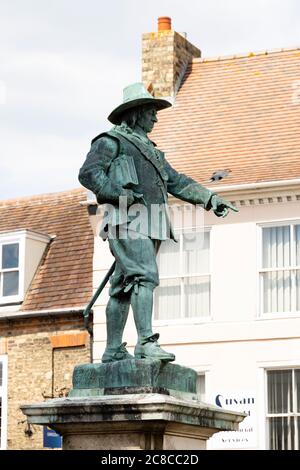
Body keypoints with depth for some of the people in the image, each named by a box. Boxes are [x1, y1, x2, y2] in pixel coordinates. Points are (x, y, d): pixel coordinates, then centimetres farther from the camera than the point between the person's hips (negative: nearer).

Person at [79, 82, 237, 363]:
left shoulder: (149, 149, 31)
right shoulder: (111, 141, 4)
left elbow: (176, 181, 27)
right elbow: (88, 174, -9)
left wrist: (210, 199, 15)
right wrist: (122, 194, -18)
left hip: (149, 225, 8)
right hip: (128, 220, -8)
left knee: (124, 286, 7)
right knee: (146, 276, -22)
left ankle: (113, 351, 7)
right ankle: (146, 342, -30)